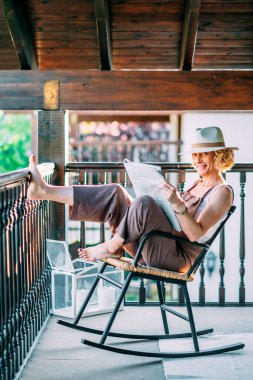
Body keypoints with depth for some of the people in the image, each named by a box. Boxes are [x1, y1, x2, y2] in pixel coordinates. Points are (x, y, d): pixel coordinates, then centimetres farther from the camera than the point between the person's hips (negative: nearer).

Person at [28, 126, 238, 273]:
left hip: (177, 257, -8)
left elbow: (195, 234, -19)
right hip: (157, 249, 8)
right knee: (115, 193, -5)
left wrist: (178, 203, -30)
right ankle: (44, 191, -11)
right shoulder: (198, 184, 22)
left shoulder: (222, 192, -5)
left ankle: (109, 247, -11)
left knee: (144, 203, -32)